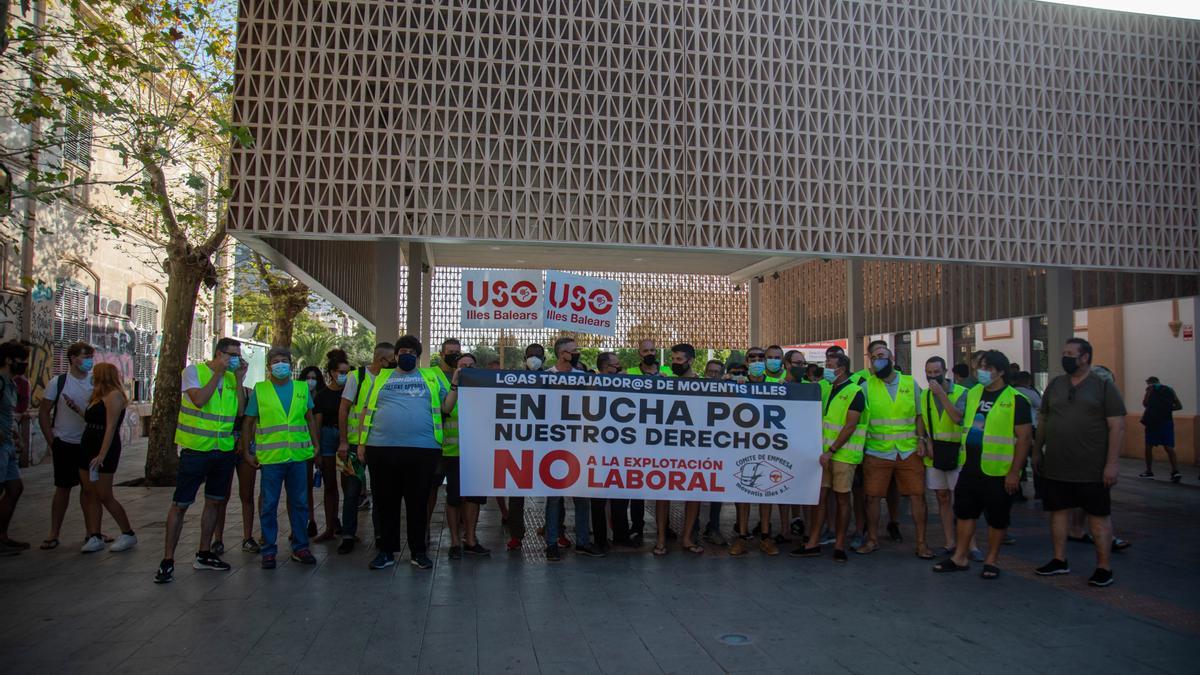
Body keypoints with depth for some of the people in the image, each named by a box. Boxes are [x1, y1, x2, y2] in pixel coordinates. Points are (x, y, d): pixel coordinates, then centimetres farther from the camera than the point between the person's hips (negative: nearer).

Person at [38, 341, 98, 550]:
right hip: (65, 444, -2)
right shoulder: (58, 382, -4)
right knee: (63, 488, 3)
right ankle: (54, 534, 13)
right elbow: (43, 413, 0)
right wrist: (51, 441, -4)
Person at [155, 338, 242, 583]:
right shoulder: (194, 371, -5)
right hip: (195, 450, -5)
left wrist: (239, 378, -5)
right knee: (180, 504, -1)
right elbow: (199, 400, -21)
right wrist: (218, 373, -16)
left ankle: (203, 554, 26)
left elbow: (240, 411, 0)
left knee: (214, 502, 13)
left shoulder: (233, 377, 8)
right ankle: (167, 561, 7)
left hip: (224, 450, 5)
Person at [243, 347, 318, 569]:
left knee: (299, 504, 9)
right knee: (269, 506, 4)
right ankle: (269, 551, 15)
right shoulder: (259, 390, 2)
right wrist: (247, 452, 2)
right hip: (270, 457, -2)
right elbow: (248, 423, 6)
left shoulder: (302, 388, 8)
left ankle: (300, 548, 19)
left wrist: (316, 444, 12)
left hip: (298, 456, 2)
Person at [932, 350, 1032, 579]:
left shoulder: (1016, 400, -10)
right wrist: (942, 395, 10)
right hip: (969, 468, 6)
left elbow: (1024, 437, -11)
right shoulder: (973, 393, 9)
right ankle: (959, 558, 23)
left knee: (997, 519, 8)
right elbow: (958, 417, 19)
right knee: (964, 512, 12)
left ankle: (991, 561, 23)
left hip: (998, 472, -6)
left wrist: (1014, 472, -14)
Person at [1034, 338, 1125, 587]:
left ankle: (1104, 567, 13)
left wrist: (1111, 464, -13)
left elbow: (1117, 427, -8)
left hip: (1091, 470, -4)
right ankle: (1060, 560, 22)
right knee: (1058, 511, 11)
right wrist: (1037, 452, 13)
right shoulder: (1054, 385, 9)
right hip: (1055, 467, 5)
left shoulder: (1104, 386, -4)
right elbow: (1042, 421, 15)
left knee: (1098, 516, 4)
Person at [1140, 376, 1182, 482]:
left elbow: (1145, 404, -4)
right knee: (1169, 447, 0)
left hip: (1153, 420, -4)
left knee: (1149, 446, 7)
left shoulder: (1151, 388, 5)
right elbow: (1179, 406, 11)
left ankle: (1149, 471, 13)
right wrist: (1166, 408, 17)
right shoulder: (1170, 389, 18)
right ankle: (1176, 471, -17)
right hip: (1167, 420, 4)